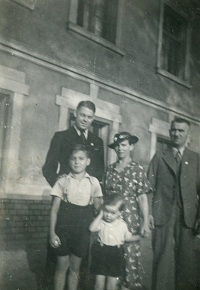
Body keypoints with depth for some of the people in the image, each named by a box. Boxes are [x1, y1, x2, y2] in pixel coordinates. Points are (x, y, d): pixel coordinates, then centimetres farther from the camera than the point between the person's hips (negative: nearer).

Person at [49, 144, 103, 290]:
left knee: (75, 267, 12)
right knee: (62, 266, 7)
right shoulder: (63, 181, -2)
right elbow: (54, 209, -1)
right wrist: (52, 232, -5)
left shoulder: (93, 182, 1)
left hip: (83, 229, 1)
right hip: (64, 228, -1)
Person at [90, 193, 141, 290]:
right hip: (101, 254, -1)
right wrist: (100, 215, -20)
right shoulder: (101, 222, -7)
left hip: (116, 256, 1)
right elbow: (92, 228, -25)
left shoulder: (122, 224, -1)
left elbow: (128, 237, 10)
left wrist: (139, 236, -4)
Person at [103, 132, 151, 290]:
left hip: (129, 219, -4)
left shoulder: (137, 169, -2)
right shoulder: (110, 169, 10)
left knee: (130, 256, -3)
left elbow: (142, 197, -7)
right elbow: (105, 195, 14)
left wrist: (145, 222, -13)